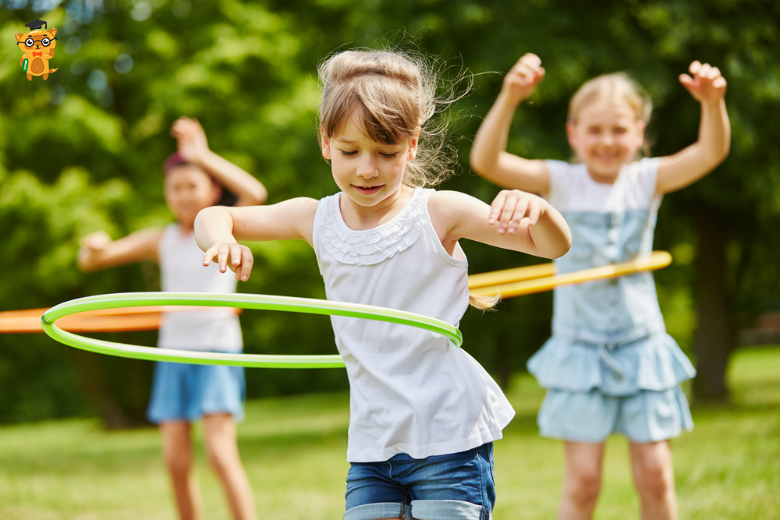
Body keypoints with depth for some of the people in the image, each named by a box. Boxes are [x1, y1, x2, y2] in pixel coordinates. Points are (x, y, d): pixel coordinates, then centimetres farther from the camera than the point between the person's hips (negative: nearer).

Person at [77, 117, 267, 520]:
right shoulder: (162, 240, 9)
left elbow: (255, 194, -22)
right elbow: (90, 261, 9)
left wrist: (203, 156, -17)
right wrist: (94, 247, -16)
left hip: (217, 350, -5)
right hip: (174, 351, 5)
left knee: (220, 453, -14)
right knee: (176, 460, 3)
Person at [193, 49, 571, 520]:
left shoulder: (438, 213, -7)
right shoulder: (318, 220, 4)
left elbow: (554, 247, -8)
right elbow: (213, 217, 15)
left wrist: (536, 208, -31)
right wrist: (221, 238, -10)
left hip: (449, 435, -4)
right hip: (372, 442, 4)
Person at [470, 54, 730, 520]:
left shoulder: (647, 180, -1)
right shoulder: (562, 183, -5)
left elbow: (711, 151, -16)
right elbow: (486, 161, -18)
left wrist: (713, 103, -37)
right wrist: (510, 98, -34)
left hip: (642, 345, 1)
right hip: (581, 347, -1)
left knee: (655, 476, 3)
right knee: (583, 480, -2)